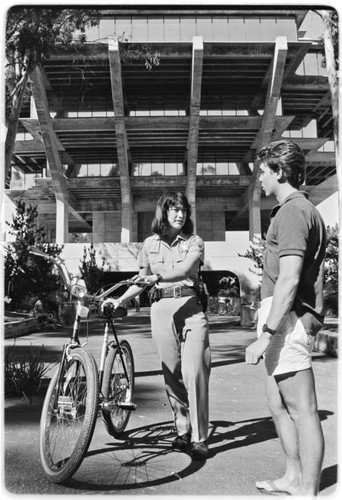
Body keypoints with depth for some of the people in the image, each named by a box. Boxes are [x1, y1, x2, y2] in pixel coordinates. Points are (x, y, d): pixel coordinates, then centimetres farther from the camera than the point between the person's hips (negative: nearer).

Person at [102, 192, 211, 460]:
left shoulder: (195, 242, 4)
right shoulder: (150, 243, 11)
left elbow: (184, 270, -14)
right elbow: (142, 281, 16)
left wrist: (156, 277, -28)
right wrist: (119, 300, 7)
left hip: (190, 306, -2)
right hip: (161, 308, 2)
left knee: (194, 371, -9)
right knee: (172, 373, 6)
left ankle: (199, 438, 1)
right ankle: (182, 431, 21)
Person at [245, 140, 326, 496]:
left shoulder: (293, 211, -14)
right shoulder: (304, 209, 19)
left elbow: (289, 280, -23)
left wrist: (264, 335, -23)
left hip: (287, 319, -11)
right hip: (287, 318, 11)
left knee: (302, 409, 0)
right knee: (277, 401, 19)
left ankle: (308, 490, 14)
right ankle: (293, 478, 33)